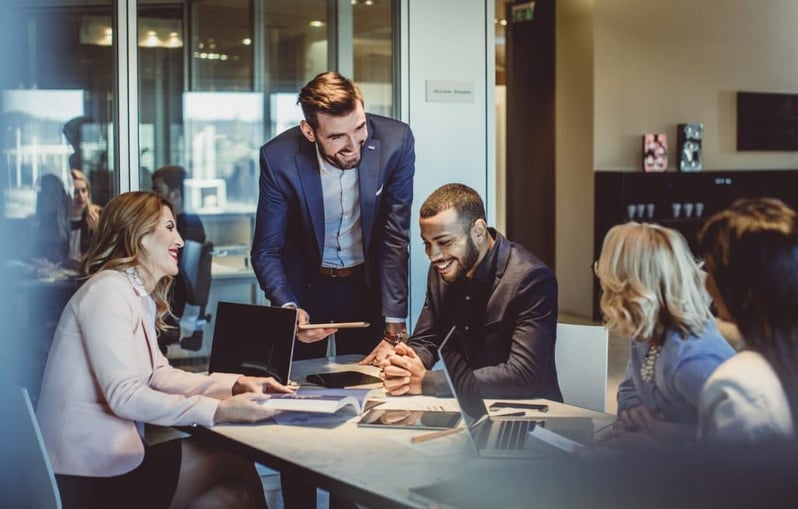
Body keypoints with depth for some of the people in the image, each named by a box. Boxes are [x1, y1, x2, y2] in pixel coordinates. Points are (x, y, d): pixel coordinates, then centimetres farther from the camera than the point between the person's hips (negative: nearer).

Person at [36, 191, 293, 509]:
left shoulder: (140, 296, 14)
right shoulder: (108, 290, -16)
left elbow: (159, 375, 11)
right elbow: (123, 395, -24)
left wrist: (235, 384, -2)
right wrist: (217, 410, -29)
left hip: (110, 451, 9)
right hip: (90, 477, -9)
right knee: (236, 470, -6)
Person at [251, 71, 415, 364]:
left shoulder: (395, 141, -21)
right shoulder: (278, 159, -23)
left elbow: (396, 239, -18)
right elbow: (266, 251, -13)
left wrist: (394, 332, -22)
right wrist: (288, 308, -33)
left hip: (368, 283, 1)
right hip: (304, 285, 0)